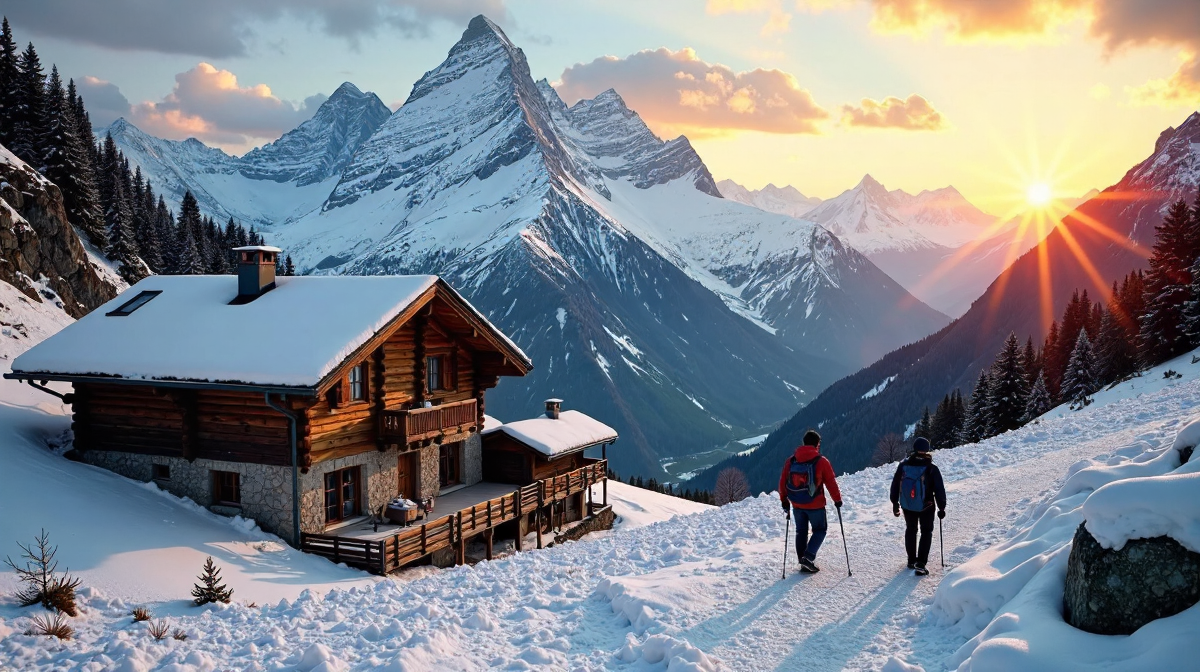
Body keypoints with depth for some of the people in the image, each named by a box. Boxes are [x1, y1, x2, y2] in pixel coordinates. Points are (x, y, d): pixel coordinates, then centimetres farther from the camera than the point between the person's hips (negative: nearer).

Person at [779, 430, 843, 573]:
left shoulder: (791, 461, 1)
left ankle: (804, 563, 18)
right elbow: (831, 482, -5)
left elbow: (783, 481, 4)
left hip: (796, 505, 4)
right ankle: (809, 557, -5)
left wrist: (784, 500, 15)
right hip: (815, 505, -4)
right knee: (820, 530, 13)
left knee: (801, 532, 17)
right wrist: (837, 499, 8)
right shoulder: (821, 461, -10)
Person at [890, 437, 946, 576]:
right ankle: (920, 563, -1)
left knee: (911, 530, 22)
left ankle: (911, 560, 30)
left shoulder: (903, 465, -7)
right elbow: (939, 490, -10)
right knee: (926, 532, 11)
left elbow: (895, 485, 2)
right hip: (926, 507, -3)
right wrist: (942, 507, 2)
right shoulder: (931, 469, -16)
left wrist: (895, 503, 15)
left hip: (907, 506, 3)